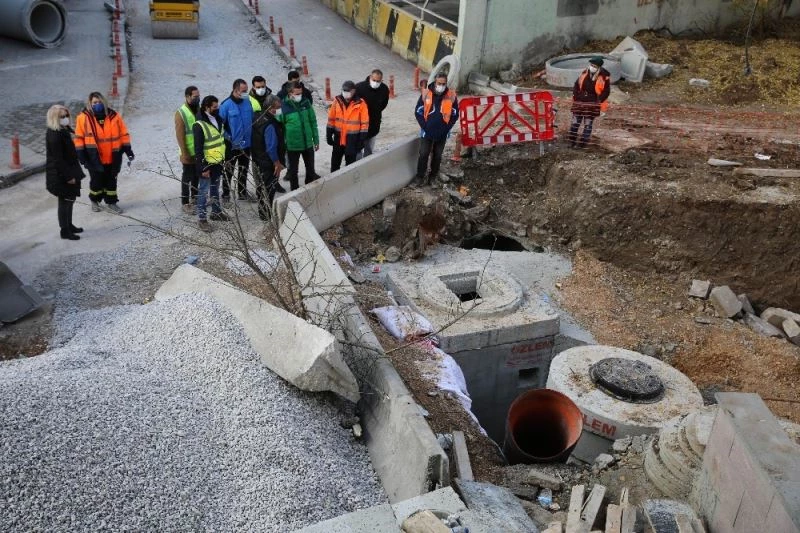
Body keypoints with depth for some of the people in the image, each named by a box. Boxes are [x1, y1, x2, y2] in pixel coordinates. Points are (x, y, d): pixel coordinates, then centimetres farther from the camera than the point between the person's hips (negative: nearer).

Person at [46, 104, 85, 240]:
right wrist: (68, 176, -22)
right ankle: (65, 230, 7)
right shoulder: (54, 135, -21)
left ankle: (69, 225, 32)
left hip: (68, 171, 10)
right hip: (60, 174, -10)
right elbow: (57, 159, -23)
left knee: (70, 199, 18)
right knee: (65, 201, -2)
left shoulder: (63, 131, 10)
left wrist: (72, 173, 19)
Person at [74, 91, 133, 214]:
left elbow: (123, 134, 4)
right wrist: (81, 155, -7)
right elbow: (79, 138, -3)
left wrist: (128, 150, -1)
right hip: (94, 158, -2)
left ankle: (111, 202, 25)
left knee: (111, 180, 11)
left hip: (112, 157, 2)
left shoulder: (113, 116, -1)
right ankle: (95, 201, 31)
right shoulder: (84, 117, -6)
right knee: (96, 181, 8)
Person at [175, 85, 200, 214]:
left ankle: (194, 196, 35)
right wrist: (184, 153, -19)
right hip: (189, 152, -6)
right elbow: (180, 135, -16)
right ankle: (185, 203, 7)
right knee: (187, 177, 0)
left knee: (198, 175, 18)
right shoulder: (181, 113, -14)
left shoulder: (200, 110, 5)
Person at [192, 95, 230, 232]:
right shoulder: (199, 125, -20)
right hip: (207, 164, -8)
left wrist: (224, 158, 18)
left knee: (215, 189, 20)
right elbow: (198, 149, -20)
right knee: (204, 191, 0)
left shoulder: (217, 121, 6)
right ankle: (201, 218, 8)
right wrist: (203, 168, -20)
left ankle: (216, 212, 34)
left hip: (218, 163, 8)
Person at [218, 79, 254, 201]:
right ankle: (226, 195, 18)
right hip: (232, 145, -5)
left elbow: (253, 120, 9)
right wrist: (227, 137, -15)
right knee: (229, 171, 7)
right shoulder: (226, 105, -17)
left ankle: (242, 193, 32)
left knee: (244, 170, 18)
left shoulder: (247, 102, -1)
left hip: (246, 143, 5)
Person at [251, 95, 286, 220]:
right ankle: (266, 213, 11)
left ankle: (263, 210, 34)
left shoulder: (260, 118, 5)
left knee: (262, 186, 20)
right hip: (269, 162, -10)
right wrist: (277, 162, -15)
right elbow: (271, 147, -27)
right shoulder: (270, 125, -26)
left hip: (259, 158, 10)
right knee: (269, 188, 2)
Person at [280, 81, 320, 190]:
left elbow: (313, 122, 4)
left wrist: (316, 140, 6)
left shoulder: (306, 102, -4)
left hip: (308, 143, 3)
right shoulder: (284, 106, -14)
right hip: (292, 145, -3)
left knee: (310, 169, 17)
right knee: (293, 170, 12)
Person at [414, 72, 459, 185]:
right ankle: (420, 176, 17)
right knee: (423, 154, 3)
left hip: (442, 134, 1)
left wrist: (446, 128, -7)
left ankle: (433, 176, 26)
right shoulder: (426, 94, -9)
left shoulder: (451, 96, -7)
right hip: (427, 132, -1)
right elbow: (418, 112, -3)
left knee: (437, 156, 12)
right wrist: (425, 127, -8)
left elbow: (455, 115, 1)